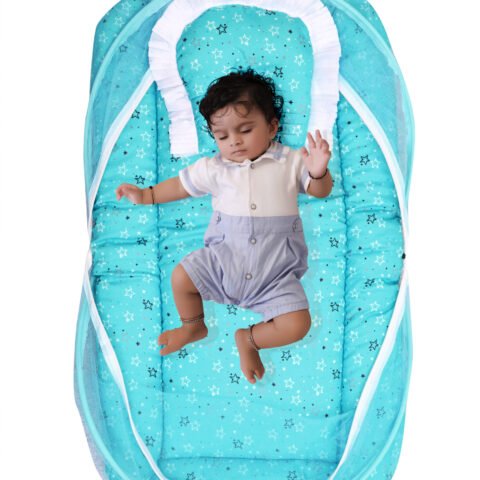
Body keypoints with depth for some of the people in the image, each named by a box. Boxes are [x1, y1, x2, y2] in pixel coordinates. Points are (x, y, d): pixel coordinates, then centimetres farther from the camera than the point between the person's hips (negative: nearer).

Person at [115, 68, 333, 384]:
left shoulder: (289, 162, -3)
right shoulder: (213, 169, 2)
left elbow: (321, 191, -6)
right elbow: (181, 185, 15)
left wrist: (319, 171, -28)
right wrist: (146, 195, 10)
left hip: (275, 273, -2)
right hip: (223, 260, 2)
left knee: (297, 325, -18)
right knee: (181, 277, -8)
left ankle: (249, 339, 11)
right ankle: (194, 326, 24)